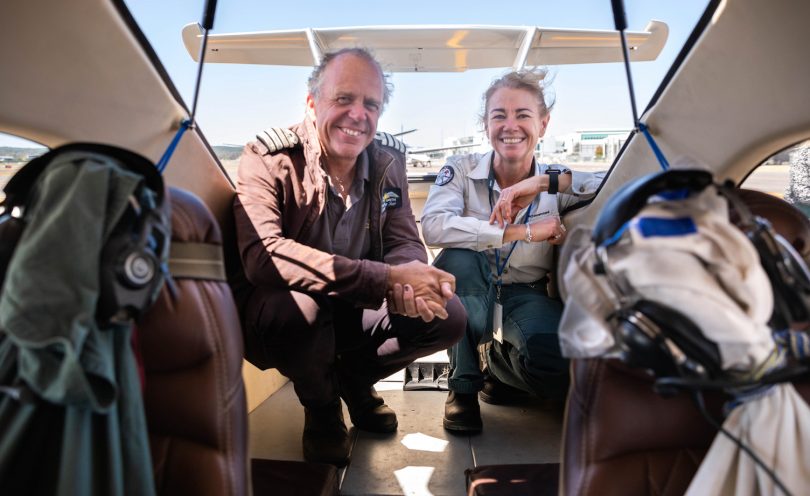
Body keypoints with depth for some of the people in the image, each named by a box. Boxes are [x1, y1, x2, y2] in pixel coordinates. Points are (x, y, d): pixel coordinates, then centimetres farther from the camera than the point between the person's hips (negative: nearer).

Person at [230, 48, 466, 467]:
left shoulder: (387, 161, -4)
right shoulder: (268, 159, -21)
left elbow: (405, 242, -4)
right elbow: (262, 254, -36)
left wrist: (407, 283, -32)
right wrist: (387, 277, -42)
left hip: (354, 308, 5)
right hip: (277, 310, -4)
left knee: (448, 317, -12)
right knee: (296, 303, -38)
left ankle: (354, 378, 17)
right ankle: (321, 408, -1)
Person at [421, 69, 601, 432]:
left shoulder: (557, 183, -5)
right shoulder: (462, 169, -10)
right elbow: (433, 226, -29)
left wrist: (545, 181, -28)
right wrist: (524, 232, -29)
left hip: (525, 297, 1)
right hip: (469, 296, 0)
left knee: (564, 365, -30)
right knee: (460, 257, -35)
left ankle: (500, 362, 9)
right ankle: (463, 386, -12)